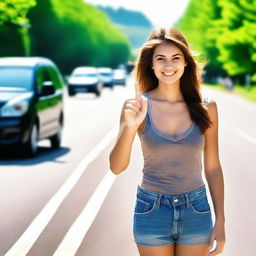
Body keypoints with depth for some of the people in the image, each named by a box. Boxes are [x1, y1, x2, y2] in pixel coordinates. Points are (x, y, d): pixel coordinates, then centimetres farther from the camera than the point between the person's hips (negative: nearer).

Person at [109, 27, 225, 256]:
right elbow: (117, 167, -14)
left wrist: (220, 222, 1)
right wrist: (130, 126, -30)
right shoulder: (137, 106, -7)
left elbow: (213, 168, 3)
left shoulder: (206, 107, -4)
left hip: (196, 211, 1)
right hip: (152, 211, -1)